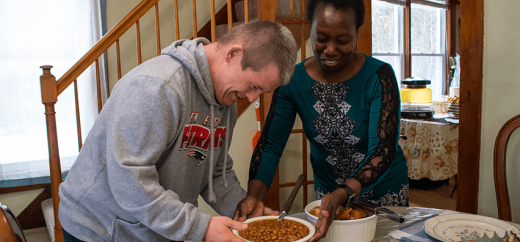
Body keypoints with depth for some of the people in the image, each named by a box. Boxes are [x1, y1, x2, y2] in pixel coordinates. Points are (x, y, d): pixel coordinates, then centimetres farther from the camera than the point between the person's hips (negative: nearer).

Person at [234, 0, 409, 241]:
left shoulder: (379, 76, -21)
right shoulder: (293, 79, -14)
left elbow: (384, 149, -27)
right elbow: (270, 144, -17)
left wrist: (342, 195, -42)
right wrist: (254, 194, -33)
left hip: (384, 190, -1)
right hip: (327, 191, 2)